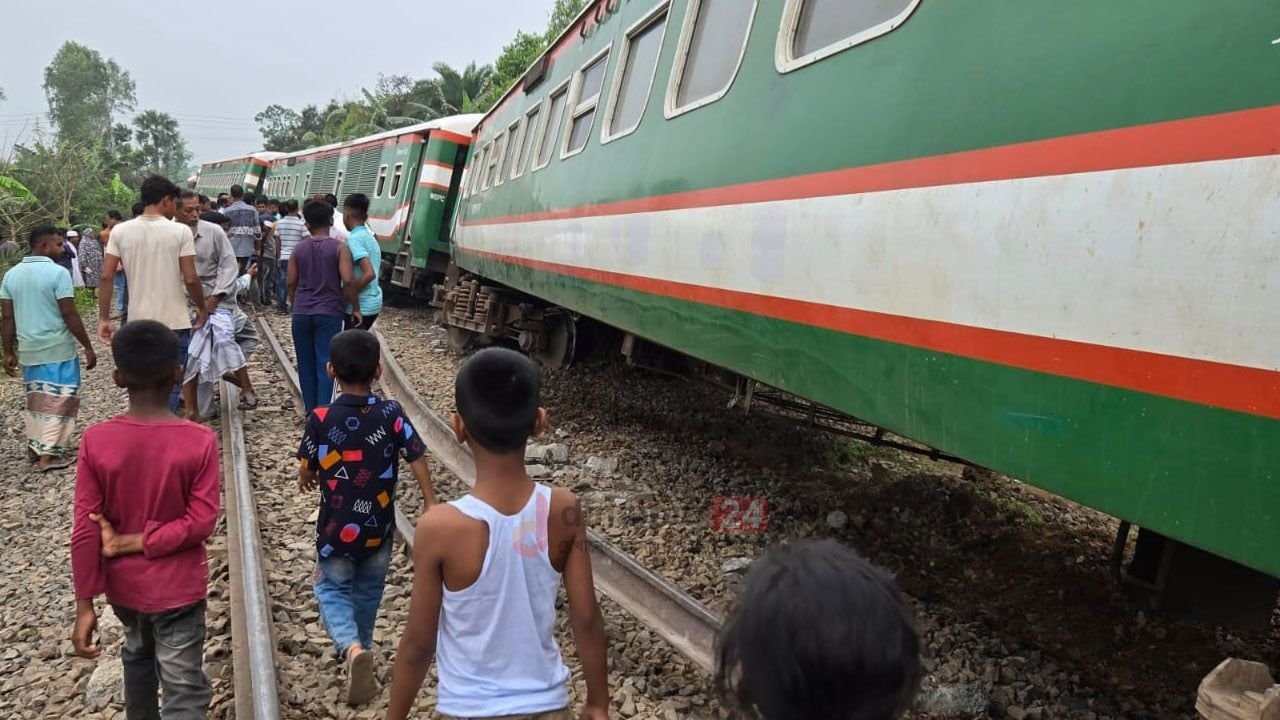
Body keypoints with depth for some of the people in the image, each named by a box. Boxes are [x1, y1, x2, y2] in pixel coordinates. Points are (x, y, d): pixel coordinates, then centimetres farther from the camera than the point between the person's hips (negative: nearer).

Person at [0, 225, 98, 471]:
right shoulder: (58, 273, -14)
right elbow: (70, 316, -16)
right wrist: (88, 347, -9)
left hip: (28, 350, 6)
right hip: (58, 350, -6)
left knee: (36, 398, 20)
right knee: (58, 400, 2)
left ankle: (34, 446, 27)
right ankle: (49, 454, 3)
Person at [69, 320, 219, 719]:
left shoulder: (95, 441, -14)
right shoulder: (200, 441, -19)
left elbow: (85, 529, -12)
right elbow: (201, 522, -20)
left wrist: (85, 605, -6)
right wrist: (134, 542, -13)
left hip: (123, 585, 4)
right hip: (177, 588, -3)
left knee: (138, 656, 30)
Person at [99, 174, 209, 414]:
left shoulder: (120, 231, 1)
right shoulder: (180, 231, -9)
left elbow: (106, 277, -2)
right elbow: (190, 279, -11)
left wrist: (104, 318, 4)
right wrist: (202, 308, 6)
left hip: (138, 323, 4)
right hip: (174, 322, -4)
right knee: (171, 385, 5)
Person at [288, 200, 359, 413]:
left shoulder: (299, 248, 5)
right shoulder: (339, 248, -6)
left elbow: (292, 283, 7)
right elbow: (348, 281, -15)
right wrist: (354, 307, -3)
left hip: (302, 313, 3)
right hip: (329, 313, -3)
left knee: (306, 364, 12)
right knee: (325, 364, -2)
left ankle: (310, 411, 18)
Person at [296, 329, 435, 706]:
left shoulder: (321, 419, -15)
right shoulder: (392, 414, -13)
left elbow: (306, 473, -4)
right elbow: (418, 462, -11)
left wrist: (307, 479, 20)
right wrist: (432, 509, -3)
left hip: (337, 530, -2)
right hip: (379, 529, 2)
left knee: (332, 590, 15)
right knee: (367, 592, 23)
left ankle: (352, 648, -11)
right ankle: (358, 648, 38)